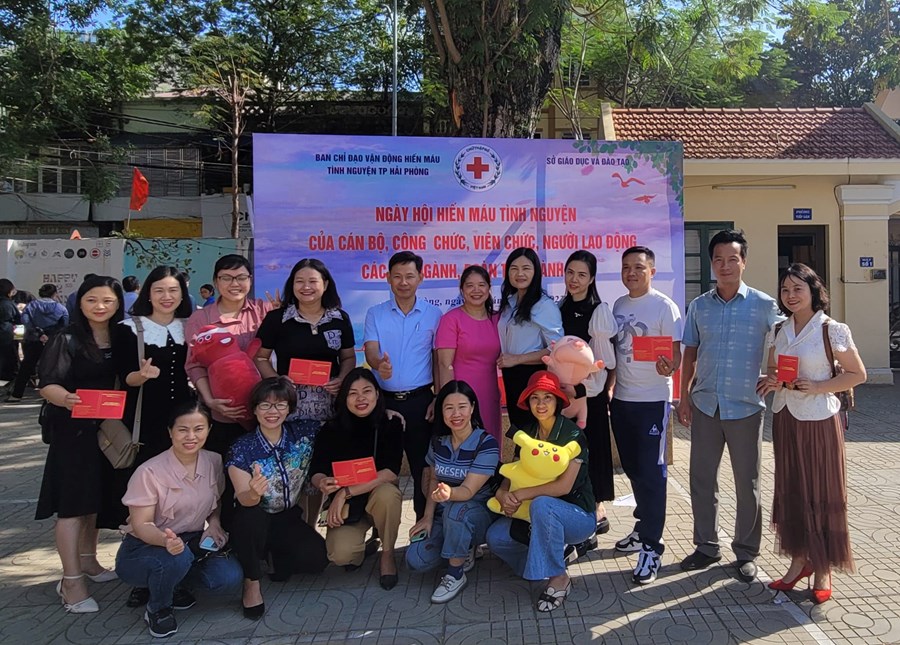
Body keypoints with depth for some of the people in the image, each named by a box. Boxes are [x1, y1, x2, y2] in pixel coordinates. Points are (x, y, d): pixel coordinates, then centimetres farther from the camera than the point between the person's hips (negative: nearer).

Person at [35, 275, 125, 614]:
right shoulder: (66, 340, -9)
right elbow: (48, 384, -16)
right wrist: (65, 399, -34)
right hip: (74, 430, -5)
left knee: (98, 496, 15)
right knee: (73, 501, -5)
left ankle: (87, 560, 31)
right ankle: (71, 580, 1)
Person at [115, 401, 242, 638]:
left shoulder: (214, 462, -7)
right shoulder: (149, 472, -21)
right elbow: (140, 525, -19)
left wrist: (214, 523, -11)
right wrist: (165, 539, -40)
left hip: (192, 542, 4)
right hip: (143, 548, -4)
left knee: (229, 576, -20)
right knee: (177, 557, -37)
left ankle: (177, 584, 11)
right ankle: (157, 609, -4)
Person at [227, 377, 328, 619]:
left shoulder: (304, 433, -10)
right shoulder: (242, 448, -16)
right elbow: (244, 500, -24)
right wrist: (253, 493, -45)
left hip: (288, 519, 3)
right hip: (254, 523, -2)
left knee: (317, 558, -21)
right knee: (251, 516, -36)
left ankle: (278, 556, 13)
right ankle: (251, 582, -12)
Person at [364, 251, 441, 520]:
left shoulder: (434, 314, 4)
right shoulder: (375, 314, 5)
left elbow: (438, 360, 4)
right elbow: (370, 350, -7)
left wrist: (438, 399, -4)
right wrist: (379, 364, -30)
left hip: (419, 400, -1)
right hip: (384, 400, 1)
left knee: (423, 467, 4)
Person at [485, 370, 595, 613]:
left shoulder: (573, 435, -15)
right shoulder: (526, 434, 3)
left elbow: (564, 485, -22)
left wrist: (522, 494, -22)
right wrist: (503, 493, -19)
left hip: (578, 515, -5)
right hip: (543, 518, 6)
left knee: (541, 504, -37)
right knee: (495, 537, -17)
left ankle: (559, 578, -19)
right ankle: (547, 560, 9)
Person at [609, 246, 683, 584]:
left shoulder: (664, 306, -9)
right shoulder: (618, 305, 9)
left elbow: (676, 351, -12)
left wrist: (669, 366, -34)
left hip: (652, 401, -6)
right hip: (621, 399, 6)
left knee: (651, 472, -3)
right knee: (633, 468, 16)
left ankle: (651, 547, 5)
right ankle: (645, 527, 34)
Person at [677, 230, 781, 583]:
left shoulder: (764, 305, -4)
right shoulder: (699, 306, 5)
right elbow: (690, 353, 9)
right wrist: (684, 396, 6)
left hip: (745, 407, -3)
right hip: (705, 406, 3)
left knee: (747, 484, 8)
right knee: (701, 479, 10)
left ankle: (746, 552, 25)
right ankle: (707, 546, 27)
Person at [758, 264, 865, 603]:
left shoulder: (832, 330, -9)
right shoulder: (778, 331, 6)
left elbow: (858, 374, -6)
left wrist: (818, 387, -17)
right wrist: (774, 382, -7)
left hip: (819, 419, -5)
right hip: (785, 419, 5)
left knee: (822, 492, 4)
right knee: (791, 490, 10)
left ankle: (823, 569, 17)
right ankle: (798, 560, 24)